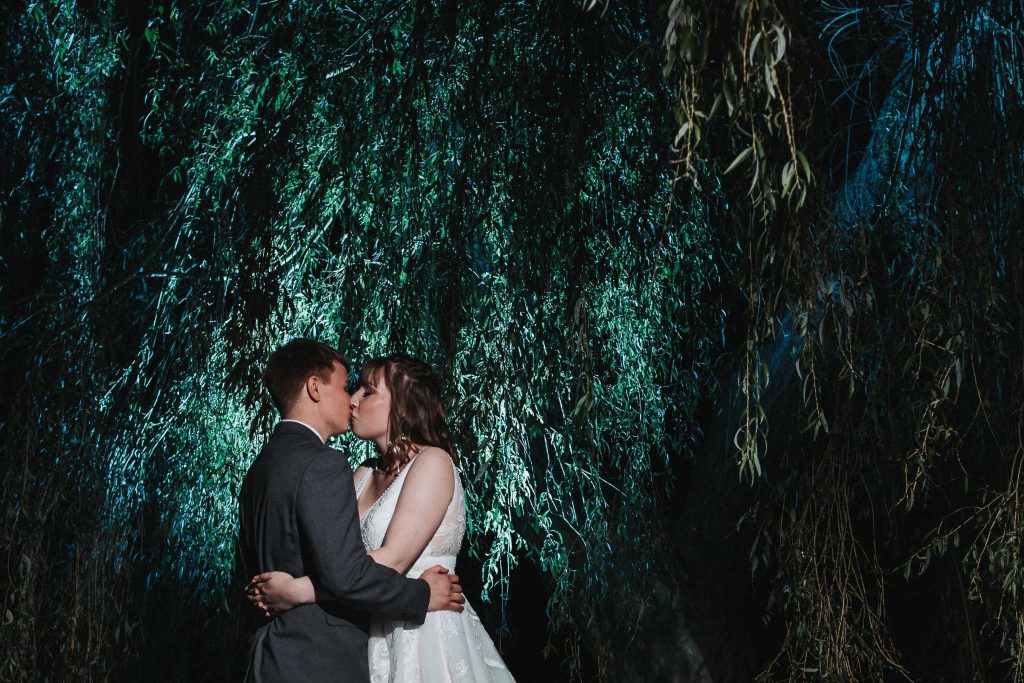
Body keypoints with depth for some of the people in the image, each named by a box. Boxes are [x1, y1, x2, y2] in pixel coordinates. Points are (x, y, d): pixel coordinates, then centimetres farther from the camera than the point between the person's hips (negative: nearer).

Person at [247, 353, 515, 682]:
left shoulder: (432, 461, -11)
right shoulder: (365, 473, 11)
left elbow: (394, 560, -21)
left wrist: (296, 591, -22)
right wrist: (273, 588, -15)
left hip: (427, 634, -6)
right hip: (376, 635, 6)